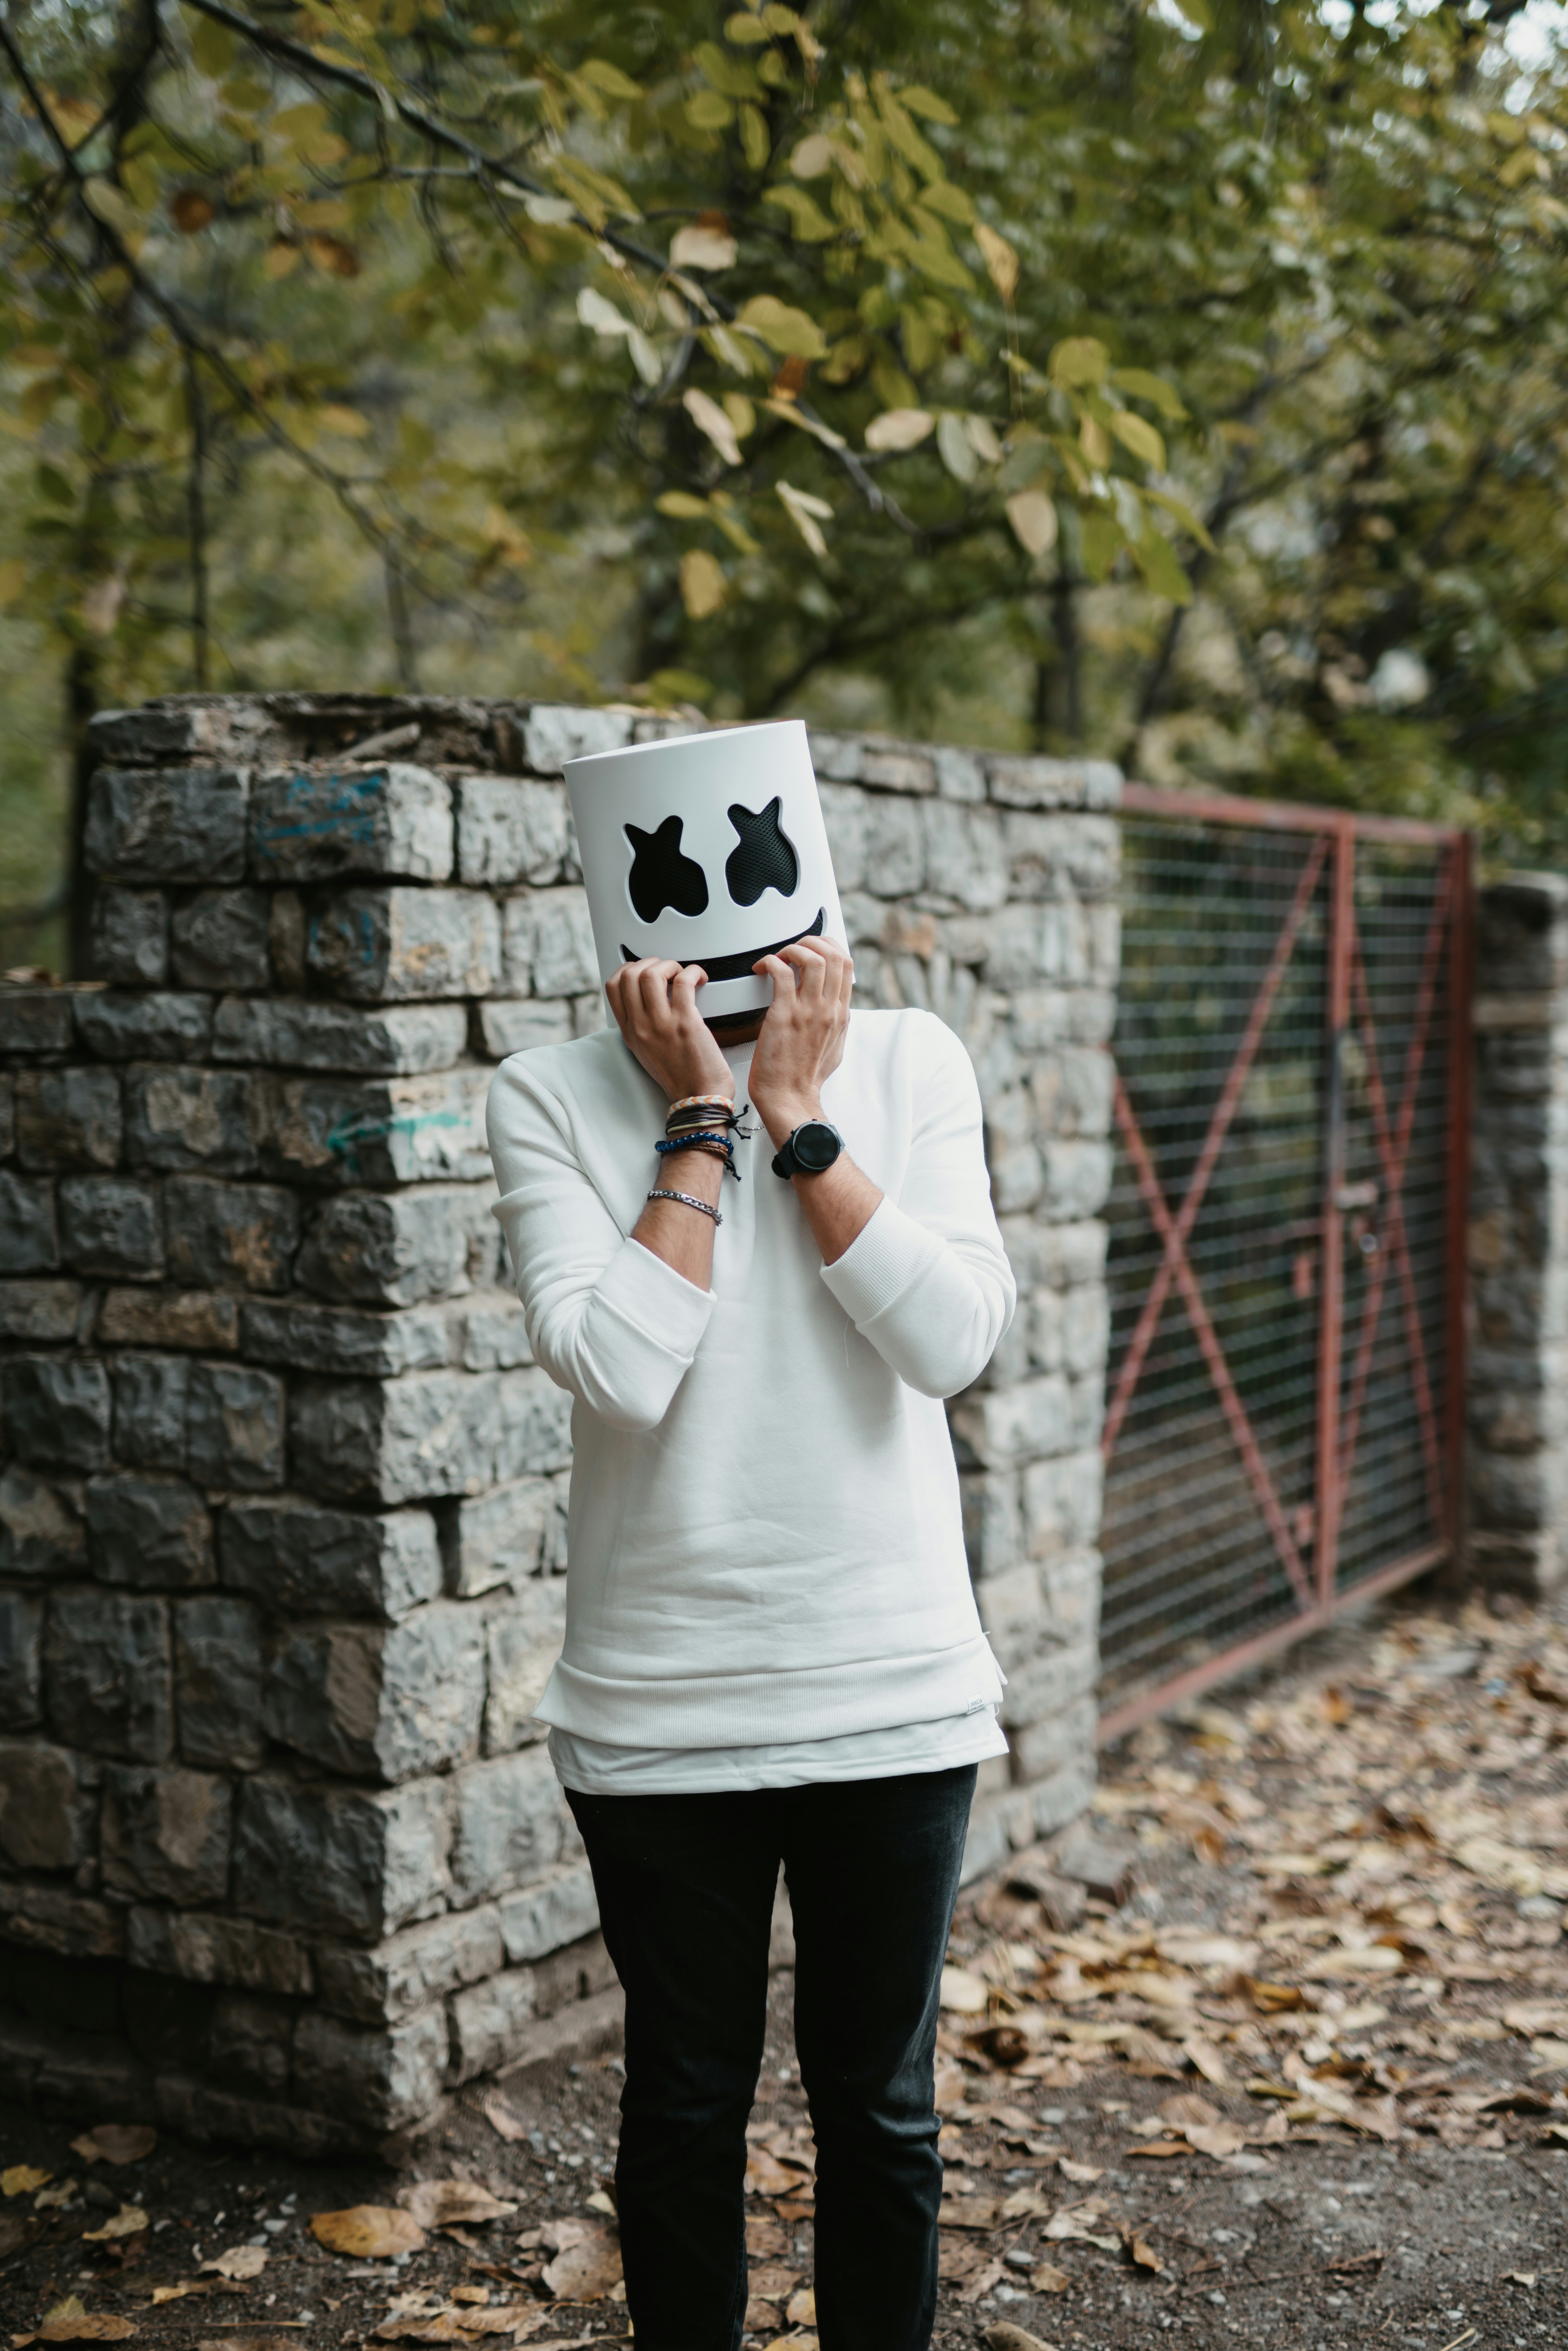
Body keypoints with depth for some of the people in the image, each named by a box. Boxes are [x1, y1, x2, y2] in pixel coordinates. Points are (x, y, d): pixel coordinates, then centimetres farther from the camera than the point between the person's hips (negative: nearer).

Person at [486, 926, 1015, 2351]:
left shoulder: (911, 1063, -1)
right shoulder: (551, 1097, -5)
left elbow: (953, 1341, -13)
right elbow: (621, 1368, -18)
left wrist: (795, 1114, -13)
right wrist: (699, 1120, -14)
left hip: (895, 1690, 1)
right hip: (660, 1701, -1)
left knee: (879, 2104, 13)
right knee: (687, 2103, 13)